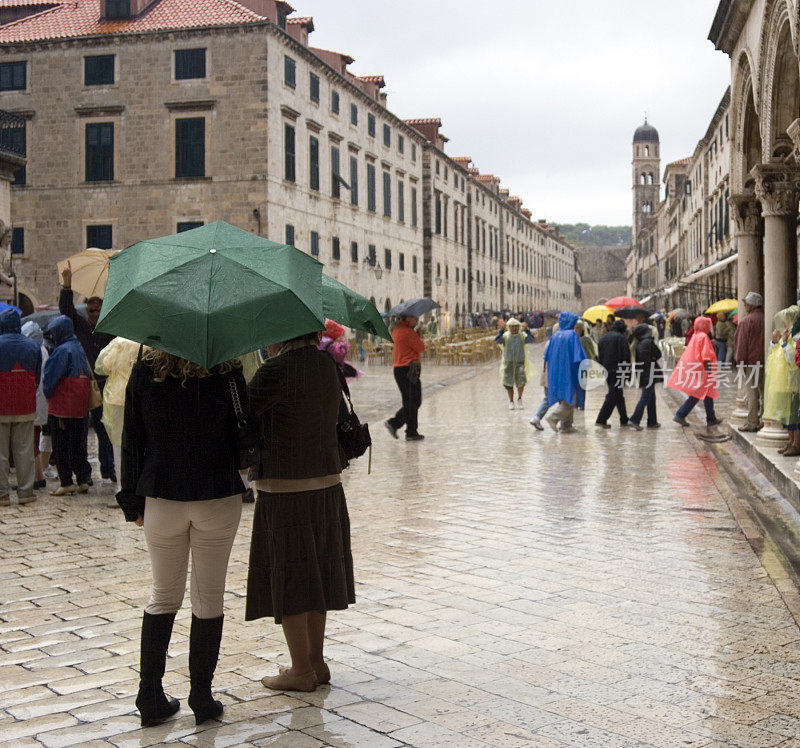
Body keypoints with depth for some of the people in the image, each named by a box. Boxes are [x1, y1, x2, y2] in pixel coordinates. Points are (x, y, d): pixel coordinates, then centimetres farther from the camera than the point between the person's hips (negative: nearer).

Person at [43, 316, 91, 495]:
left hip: (61, 405, -8)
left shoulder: (62, 350, -13)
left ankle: (66, 482, -2)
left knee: (61, 445, -2)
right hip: (80, 406, 8)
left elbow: (50, 377, -13)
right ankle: (83, 480, 12)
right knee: (78, 443, 12)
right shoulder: (80, 349, 11)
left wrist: (47, 393, 5)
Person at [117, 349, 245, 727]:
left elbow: (132, 440, 1)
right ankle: (202, 698, 13)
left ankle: (150, 696, 14)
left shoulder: (144, 371, -2)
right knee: (209, 597, 9)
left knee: (164, 595, 15)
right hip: (219, 498, -1)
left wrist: (133, 499, 8)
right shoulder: (228, 370, -7)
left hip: (162, 499, 2)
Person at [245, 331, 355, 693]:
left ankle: (302, 670, 12)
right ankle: (317, 662, 26)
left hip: (285, 490, -7)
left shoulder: (277, 370, -17)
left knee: (288, 582, 4)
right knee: (316, 576, 17)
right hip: (327, 483, 8)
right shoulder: (328, 365, 5)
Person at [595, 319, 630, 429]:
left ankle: (624, 419, 21)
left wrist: (602, 369, 19)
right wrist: (627, 369, -6)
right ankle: (601, 419, -12)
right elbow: (626, 355, -13)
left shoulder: (603, 338, 15)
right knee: (613, 395, -6)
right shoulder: (621, 337, -7)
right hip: (617, 369, -7)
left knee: (618, 394, 16)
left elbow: (599, 356, 17)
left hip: (606, 370, 7)